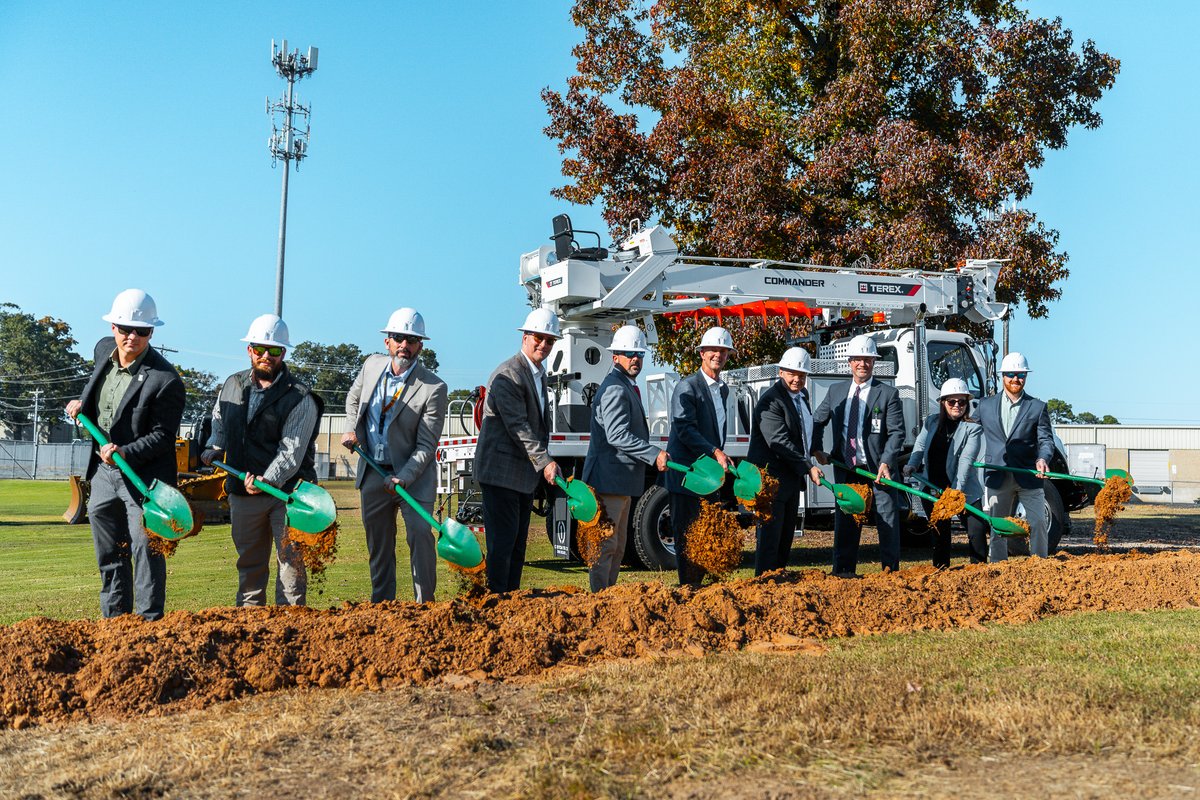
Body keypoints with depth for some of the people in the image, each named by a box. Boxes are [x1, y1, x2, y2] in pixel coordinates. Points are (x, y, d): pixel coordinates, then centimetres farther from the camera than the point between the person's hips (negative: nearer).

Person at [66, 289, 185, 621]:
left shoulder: (165, 379, -20)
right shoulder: (104, 349, 2)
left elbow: (163, 435, -18)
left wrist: (124, 453, -29)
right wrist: (83, 404, 14)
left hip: (144, 476, -7)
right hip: (103, 471, 7)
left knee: (146, 552, -5)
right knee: (109, 555, 16)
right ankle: (114, 621, 27)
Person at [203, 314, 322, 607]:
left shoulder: (300, 398, -9)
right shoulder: (232, 385, 8)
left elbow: (291, 450, -16)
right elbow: (218, 421, 27)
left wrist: (268, 480, -29)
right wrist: (215, 448, 9)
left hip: (286, 491, -5)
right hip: (242, 491, 5)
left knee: (291, 561, -3)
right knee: (249, 563, 15)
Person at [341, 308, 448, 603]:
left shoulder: (434, 388, -17)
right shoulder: (372, 365, -1)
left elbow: (426, 446, -17)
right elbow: (353, 398, 20)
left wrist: (402, 478, -27)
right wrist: (352, 430, 3)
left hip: (414, 475, -5)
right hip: (373, 472, 5)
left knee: (420, 534, -17)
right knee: (377, 543, 13)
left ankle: (425, 605, -7)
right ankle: (381, 604, 26)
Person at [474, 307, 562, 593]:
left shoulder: (540, 374, 15)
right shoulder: (507, 375, -16)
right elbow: (517, 427, -22)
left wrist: (543, 463, 17)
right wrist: (545, 462, -26)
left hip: (526, 474, 9)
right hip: (501, 472, -9)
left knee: (518, 543, 13)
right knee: (502, 541, -7)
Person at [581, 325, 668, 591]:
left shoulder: (628, 388, 19)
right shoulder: (615, 389, -16)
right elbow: (617, 435, -26)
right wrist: (654, 455, -28)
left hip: (621, 480, 11)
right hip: (609, 479, -11)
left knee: (617, 544, 16)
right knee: (606, 543, -8)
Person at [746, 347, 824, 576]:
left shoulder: (802, 395, 13)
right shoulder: (771, 400, -18)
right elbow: (779, 442, -25)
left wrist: (809, 461, 22)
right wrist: (808, 467, -23)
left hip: (792, 478, 9)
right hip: (771, 478, -9)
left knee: (786, 537, 14)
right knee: (770, 537, -7)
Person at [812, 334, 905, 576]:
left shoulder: (888, 394, -3)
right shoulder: (835, 391, 9)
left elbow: (897, 432, -8)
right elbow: (817, 422, 20)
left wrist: (886, 462, -19)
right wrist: (817, 450, 7)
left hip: (879, 470, -3)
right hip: (845, 469, 3)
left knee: (888, 522, 1)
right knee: (845, 522, 5)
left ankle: (891, 570, 9)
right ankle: (843, 572, 11)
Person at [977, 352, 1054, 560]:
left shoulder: (1038, 407, 5)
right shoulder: (985, 405, 9)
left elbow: (1046, 439, -2)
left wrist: (1042, 459, -22)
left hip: (1028, 476, -1)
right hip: (997, 477, 1)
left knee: (1039, 524, -2)